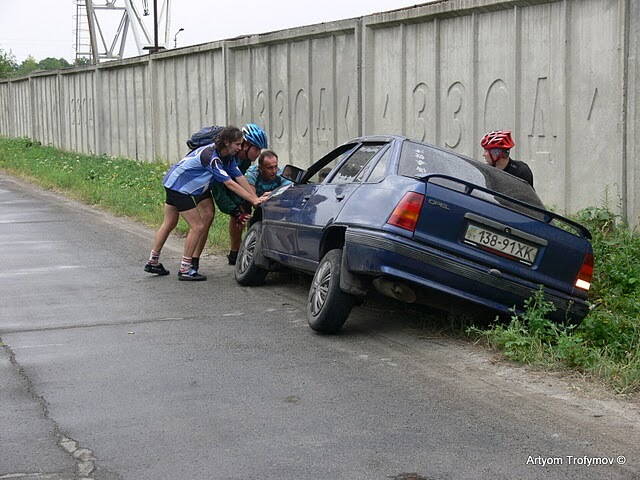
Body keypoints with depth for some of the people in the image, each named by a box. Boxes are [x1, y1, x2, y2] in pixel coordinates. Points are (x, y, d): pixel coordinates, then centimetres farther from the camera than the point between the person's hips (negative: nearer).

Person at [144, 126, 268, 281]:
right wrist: (253, 201, -29)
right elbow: (229, 184, -29)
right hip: (179, 187, -10)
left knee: (168, 224, 17)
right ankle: (185, 270, -2)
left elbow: (240, 177, -3)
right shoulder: (211, 156, -28)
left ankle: (153, 262, 27)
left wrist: (257, 198, -10)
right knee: (198, 227, -8)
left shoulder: (228, 157, -1)